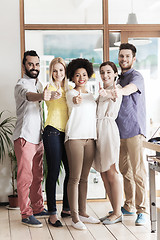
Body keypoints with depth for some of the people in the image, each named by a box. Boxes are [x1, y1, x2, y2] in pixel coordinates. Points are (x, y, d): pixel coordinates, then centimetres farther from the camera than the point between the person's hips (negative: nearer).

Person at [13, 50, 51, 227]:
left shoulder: (39, 84, 17)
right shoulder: (21, 84, -9)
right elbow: (27, 95, -34)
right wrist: (41, 96, -53)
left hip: (38, 137, 8)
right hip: (24, 137, -8)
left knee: (37, 176, 14)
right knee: (25, 177, -6)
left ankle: (38, 208, 24)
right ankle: (26, 215, -1)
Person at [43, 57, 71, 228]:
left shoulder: (70, 89, 15)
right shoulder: (50, 87, -2)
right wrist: (52, 95, -47)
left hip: (67, 133, 6)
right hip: (53, 132, -6)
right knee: (53, 172, -5)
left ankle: (66, 208, 23)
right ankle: (52, 213, 2)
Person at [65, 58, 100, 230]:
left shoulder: (91, 95, 19)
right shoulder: (71, 93, -2)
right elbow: (75, 102, -26)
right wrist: (76, 100, -47)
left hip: (90, 137, 6)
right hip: (74, 137, -6)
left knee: (84, 178, 10)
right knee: (75, 178, -6)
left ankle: (82, 213, 18)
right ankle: (74, 217, -3)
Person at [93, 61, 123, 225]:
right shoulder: (102, 91, 22)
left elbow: (114, 93, -27)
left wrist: (106, 93, -49)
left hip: (108, 130, -8)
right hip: (97, 131, 8)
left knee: (112, 174, -6)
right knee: (104, 175, 8)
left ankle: (118, 213, 2)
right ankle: (115, 211, 16)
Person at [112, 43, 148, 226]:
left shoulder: (136, 76, -5)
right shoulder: (118, 78, 20)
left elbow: (132, 87, -31)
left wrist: (120, 91, -51)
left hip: (134, 130, -8)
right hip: (119, 131, 8)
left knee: (138, 171, -9)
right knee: (125, 171, 11)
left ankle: (142, 211, -4)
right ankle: (129, 206, 21)